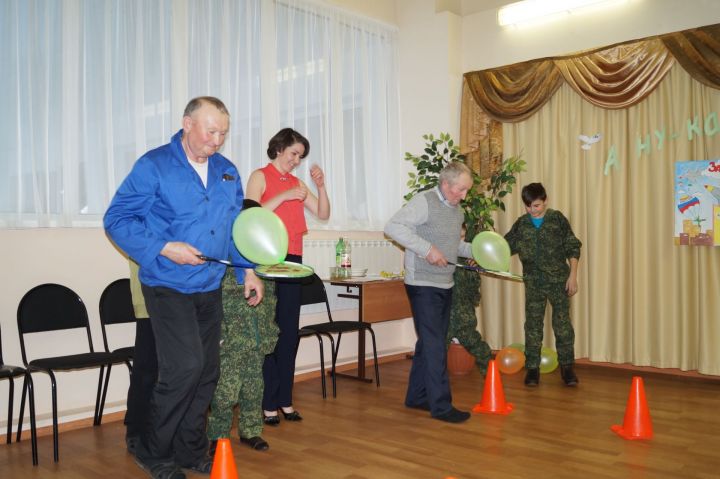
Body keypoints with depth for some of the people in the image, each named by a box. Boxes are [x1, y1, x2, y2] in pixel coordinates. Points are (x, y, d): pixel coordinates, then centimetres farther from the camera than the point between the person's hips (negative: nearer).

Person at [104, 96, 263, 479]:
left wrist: (247, 270, 6)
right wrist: (163, 248, -21)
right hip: (168, 286, -6)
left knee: (207, 372, 10)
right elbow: (117, 218, -10)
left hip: (210, 288, 6)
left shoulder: (227, 172, 9)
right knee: (185, 366, -13)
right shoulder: (154, 165, -8)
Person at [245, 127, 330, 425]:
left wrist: (320, 185, 0)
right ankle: (268, 403, 3)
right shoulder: (260, 176, 1)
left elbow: (323, 214, 13)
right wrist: (284, 196, -15)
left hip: (292, 260, 6)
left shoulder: (296, 183, 16)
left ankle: (285, 400, 14)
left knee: (289, 331, 6)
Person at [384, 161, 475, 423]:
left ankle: (417, 396, 25)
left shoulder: (457, 211, 14)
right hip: (423, 284, -8)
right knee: (434, 346, -6)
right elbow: (393, 226, -21)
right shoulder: (424, 201, -12)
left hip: (445, 285, 9)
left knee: (429, 343, 14)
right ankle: (441, 405, 2)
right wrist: (427, 248, -26)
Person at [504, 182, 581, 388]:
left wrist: (573, 275, -6)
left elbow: (573, 248, -1)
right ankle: (532, 368, 16)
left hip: (559, 280, -2)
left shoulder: (557, 219, -3)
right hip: (533, 283, 2)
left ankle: (567, 367, 17)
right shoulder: (521, 224, 3)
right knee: (533, 326, 6)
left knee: (563, 325, 3)